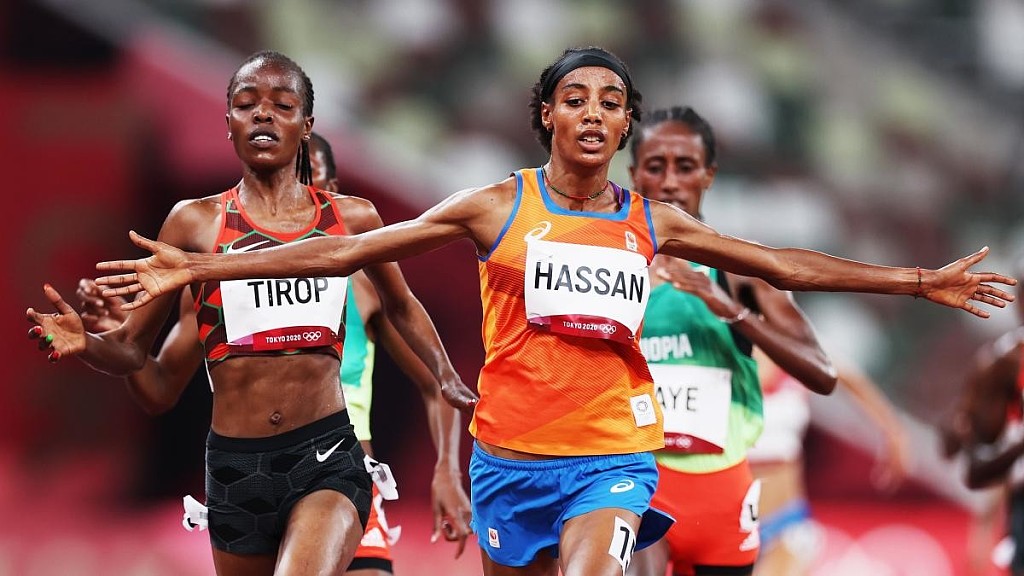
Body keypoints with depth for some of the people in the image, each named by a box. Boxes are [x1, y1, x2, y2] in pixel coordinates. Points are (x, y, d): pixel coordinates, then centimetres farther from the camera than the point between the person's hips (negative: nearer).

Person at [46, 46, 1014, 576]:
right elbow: (351, 250, -3)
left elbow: (781, 264, 14)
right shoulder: (497, 207, 0)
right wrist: (199, 268, -9)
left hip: (612, 450, 0)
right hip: (511, 450, 0)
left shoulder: (651, 224, 7)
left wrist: (919, 282, 12)